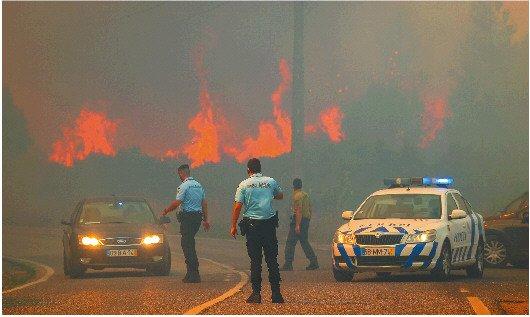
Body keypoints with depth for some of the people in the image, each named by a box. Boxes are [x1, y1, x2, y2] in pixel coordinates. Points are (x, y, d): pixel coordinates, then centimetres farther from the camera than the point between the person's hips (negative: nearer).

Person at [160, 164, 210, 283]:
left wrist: (165, 212, -3)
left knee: (187, 244, -5)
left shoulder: (184, 186, -11)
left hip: (188, 217, -8)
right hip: (198, 216, 8)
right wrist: (206, 219, 21)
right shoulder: (198, 185, 14)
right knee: (190, 244, 16)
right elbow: (204, 203, 17)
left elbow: (177, 203, -16)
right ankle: (192, 272, 16)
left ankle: (193, 274, -9)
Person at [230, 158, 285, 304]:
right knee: (272, 259, 5)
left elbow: (237, 206, -5)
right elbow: (280, 196, 24)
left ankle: (256, 293, -2)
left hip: (252, 225, -2)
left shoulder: (244, 185, -1)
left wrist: (233, 226, 0)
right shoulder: (271, 182, 6)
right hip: (269, 224, 2)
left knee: (255, 260, 1)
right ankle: (276, 293, 3)